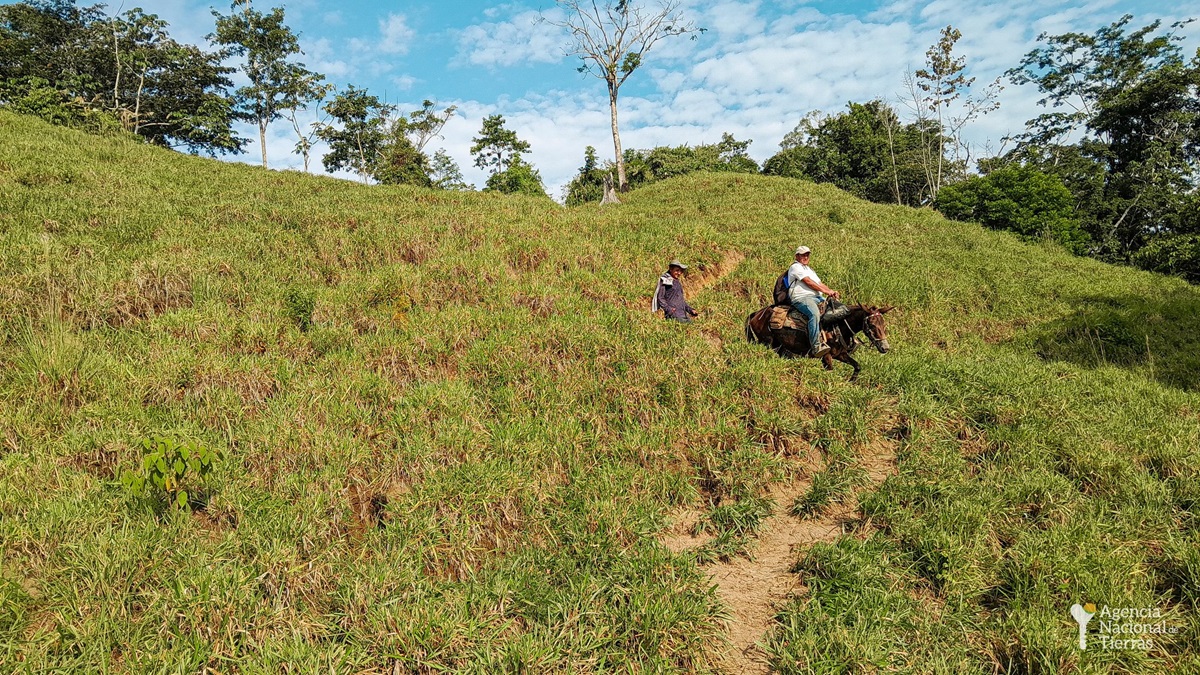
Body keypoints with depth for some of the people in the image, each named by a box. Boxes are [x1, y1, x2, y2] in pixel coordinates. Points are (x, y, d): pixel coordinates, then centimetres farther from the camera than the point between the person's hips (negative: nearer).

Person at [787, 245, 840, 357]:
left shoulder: (809, 269, 32)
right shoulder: (795, 267, 3)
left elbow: (820, 284, 25)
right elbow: (808, 282, -7)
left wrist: (832, 291, 6)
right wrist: (825, 291, -7)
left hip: (818, 297, 10)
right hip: (801, 298, -9)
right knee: (815, 314, -37)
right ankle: (816, 347, -42)